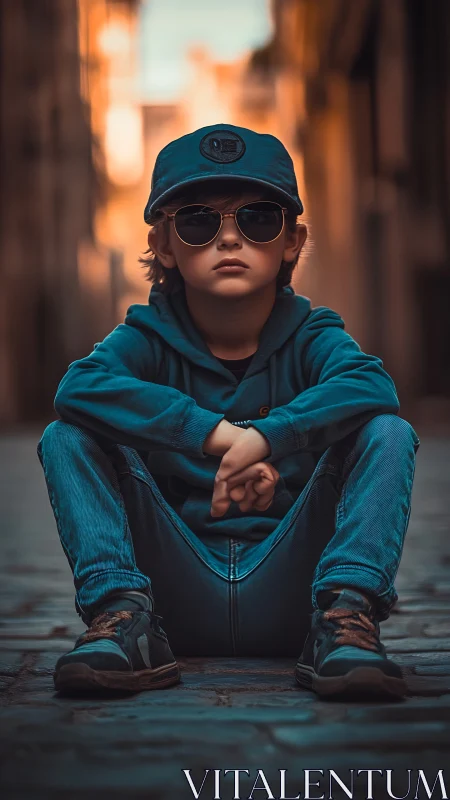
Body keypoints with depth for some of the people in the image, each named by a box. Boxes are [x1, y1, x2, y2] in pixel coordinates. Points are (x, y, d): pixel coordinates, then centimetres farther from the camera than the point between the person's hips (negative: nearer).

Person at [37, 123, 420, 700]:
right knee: (66, 438, -14)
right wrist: (216, 434, -29)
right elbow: (80, 386, -23)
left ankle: (345, 615, -23)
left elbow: (373, 386, -23)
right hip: (180, 597, 1)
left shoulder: (310, 335, 1)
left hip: (287, 597, 0)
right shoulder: (149, 335, 1)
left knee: (388, 432, -18)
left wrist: (263, 436, -35)